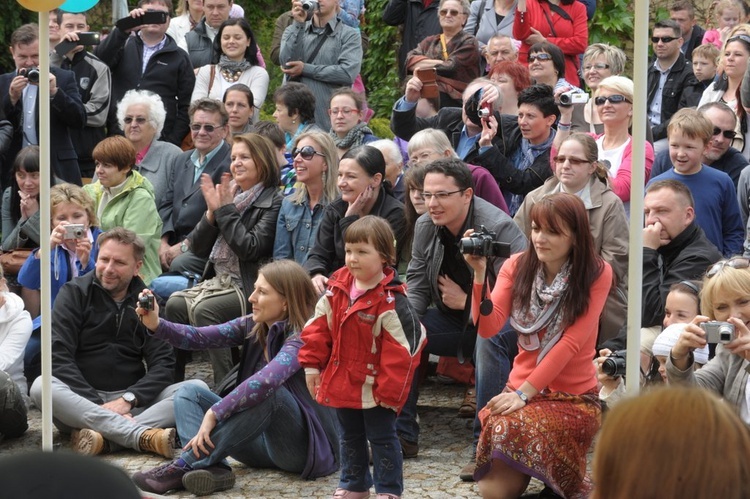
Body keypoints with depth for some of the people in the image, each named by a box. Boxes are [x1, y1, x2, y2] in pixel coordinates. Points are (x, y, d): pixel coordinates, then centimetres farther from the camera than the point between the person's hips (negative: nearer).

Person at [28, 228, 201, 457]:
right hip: (81, 403, -2)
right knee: (42, 387, -33)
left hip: (134, 402, 2)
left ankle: (104, 437, -39)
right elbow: (59, 356, -9)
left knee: (198, 388, -21)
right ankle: (143, 436, -46)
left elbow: (163, 363, 0)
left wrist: (127, 400, -19)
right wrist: (98, 406, -21)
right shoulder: (75, 293, 3)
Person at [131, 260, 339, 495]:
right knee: (189, 394, 0)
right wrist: (157, 325, -23)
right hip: (264, 443, 8)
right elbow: (200, 337, -7)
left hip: (307, 448, -8)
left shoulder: (302, 339, -19)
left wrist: (214, 414, -40)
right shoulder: (253, 326, 4)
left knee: (268, 392, -35)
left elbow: (266, 380, -37)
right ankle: (212, 469, -30)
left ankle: (184, 465, -33)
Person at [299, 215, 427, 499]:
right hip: (342, 382, 7)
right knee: (350, 436, 20)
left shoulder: (391, 302, -21)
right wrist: (312, 365, 3)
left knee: (382, 438, 5)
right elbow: (319, 327, 6)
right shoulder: (337, 289, -1)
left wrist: (390, 391, -18)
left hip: (374, 387, -7)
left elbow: (404, 347, -21)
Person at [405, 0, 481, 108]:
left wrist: (423, 65, 3)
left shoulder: (469, 42, 6)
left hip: (454, 99, -4)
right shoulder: (429, 42, 22)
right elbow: (410, 60, 3)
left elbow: (450, 68, -9)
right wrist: (438, 63, -8)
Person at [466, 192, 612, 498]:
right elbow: (488, 328, -6)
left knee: (514, 431, -33)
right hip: (519, 391, 2)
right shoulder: (517, 266, 3)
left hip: (574, 396, -2)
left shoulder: (596, 274, -7)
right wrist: (479, 274, -20)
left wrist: (524, 393, -18)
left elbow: (571, 342, -13)